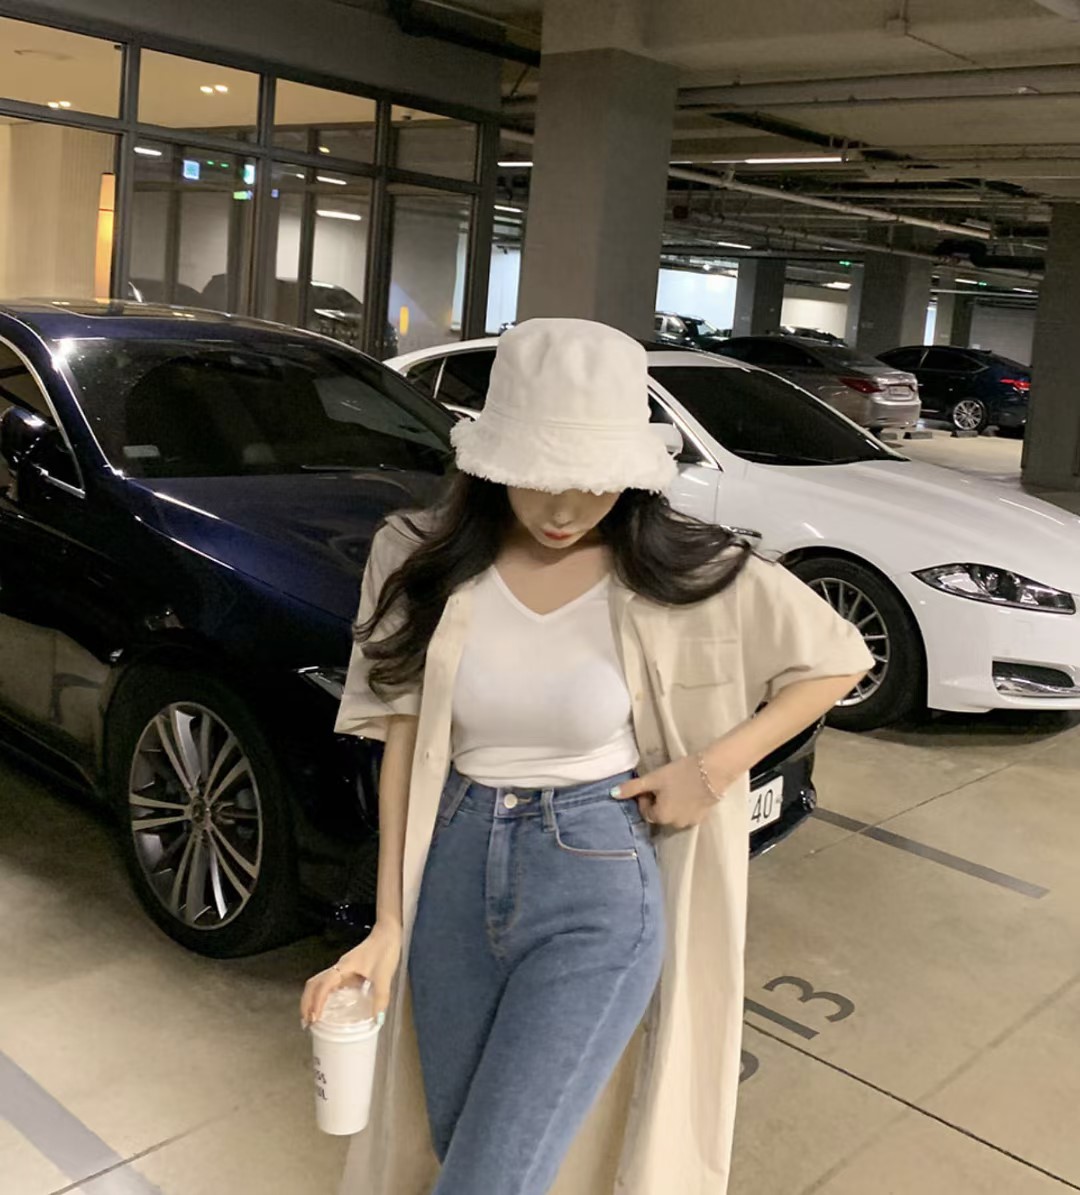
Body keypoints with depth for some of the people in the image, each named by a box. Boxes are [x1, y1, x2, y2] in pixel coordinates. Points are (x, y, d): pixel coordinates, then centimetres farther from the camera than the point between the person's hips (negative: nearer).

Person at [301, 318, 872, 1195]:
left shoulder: (688, 575, -11)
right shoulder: (425, 561, -5)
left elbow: (838, 661, 1)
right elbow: (404, 744, -1)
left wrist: (714, 767, -9)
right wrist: (387, 925, -4)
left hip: (599, 890, -3)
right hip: (455, 876, 4)